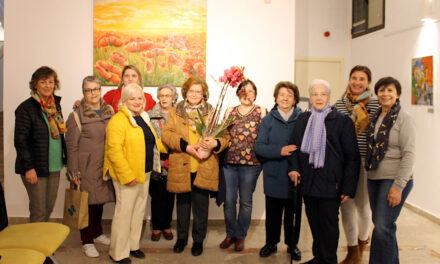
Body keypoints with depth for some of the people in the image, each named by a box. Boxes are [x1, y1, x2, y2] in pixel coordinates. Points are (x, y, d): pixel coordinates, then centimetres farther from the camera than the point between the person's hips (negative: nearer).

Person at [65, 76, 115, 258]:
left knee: (100, 201, 15)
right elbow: (72, 147, -7)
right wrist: (74, 173, -10)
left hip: (105, 166, 5)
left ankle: (97, 233, 34)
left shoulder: (109, 112, 8)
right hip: (86, 168, -5)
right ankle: (87, 241, 16)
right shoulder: (76, 116, -6)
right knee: (87, 202, 2)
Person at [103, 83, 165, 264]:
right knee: (124, 211, -1)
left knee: (139, 210, 16)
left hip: (144, 173, 9)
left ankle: (132, 245, 32)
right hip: (126, 175, -8)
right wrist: (127, 176, -23)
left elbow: (154, 142, 26)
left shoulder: (143, 118, 12)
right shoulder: (118, 120, -15)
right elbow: (114, 151, -22)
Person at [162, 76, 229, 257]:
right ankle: (181, 237, 33)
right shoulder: (175, 112, 8)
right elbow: (166, 134, -3)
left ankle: (198, 240, 25)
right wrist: (185, 146, -18)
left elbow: (225, 135, 4)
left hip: (204, 169, -1)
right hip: (181, 168, 1)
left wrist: (216, 143, -19)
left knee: (201, 206, 7)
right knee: (182, 204, 15)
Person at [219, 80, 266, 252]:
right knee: (228, 200, 6)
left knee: (245, 201, 7)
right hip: (229, 162, 3)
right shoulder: (230, 112, 11)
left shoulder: (261, 112, 2)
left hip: (250, 163, -2)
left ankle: (241, 235, 23)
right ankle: (230, 233, 24)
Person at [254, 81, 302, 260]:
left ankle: (292, 244, 31)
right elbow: (259, 147, -5)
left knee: (293, 212, 12)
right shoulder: (268, 120, 2)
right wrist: (280, 151, -20)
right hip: (274, 176, 0)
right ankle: (271, 243, 31)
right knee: (273, 212, 13)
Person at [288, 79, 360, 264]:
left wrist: (348, 188, -8)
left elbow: (352, 157, -3)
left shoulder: (342, 121, -3)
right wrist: (294, 167, -2)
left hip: (330, 184, -4)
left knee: (328, 225, 4)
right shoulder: (303, 119, 10)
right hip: (308, 183, 4)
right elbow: (293, 145, 17)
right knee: (314, 222, 13)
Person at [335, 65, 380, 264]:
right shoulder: (339, 104, 6)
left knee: (363, 204, 9)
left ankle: (362, 241, 37)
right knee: (346, 204, 5)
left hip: (366, 160, -2)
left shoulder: (375, 104, -2)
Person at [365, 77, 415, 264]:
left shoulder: (404, 119, -8)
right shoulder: (375, 118, 11)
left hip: (394, 180, -6)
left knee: (382, 227, -9)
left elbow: (408, 155, -13)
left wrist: (398, 186, -17)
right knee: (381, 224, 12)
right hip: (374, 179, 7)